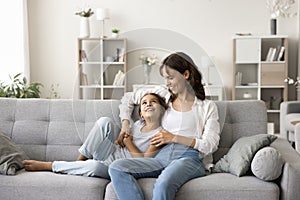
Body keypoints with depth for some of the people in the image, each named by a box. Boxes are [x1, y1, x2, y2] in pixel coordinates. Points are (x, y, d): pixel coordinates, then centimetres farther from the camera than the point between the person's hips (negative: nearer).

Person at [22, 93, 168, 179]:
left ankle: (47, 165, -18)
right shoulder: (138, 124, 10)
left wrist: (129, 143, -8)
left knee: (95, 166, -39)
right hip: (114, 154, 6)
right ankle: (79, 161, -12)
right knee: (104, 121, -17)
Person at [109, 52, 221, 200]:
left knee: (163, 184, -41)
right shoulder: (163, 96, 23)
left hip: (190, 157, -4)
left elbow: (211, 145, 1)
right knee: (116, 168, -24)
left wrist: (174, 138, -6)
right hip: (162, 156, 5)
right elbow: (128, 98, 33)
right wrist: (125, 124, 17)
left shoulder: (207, 106, 12)